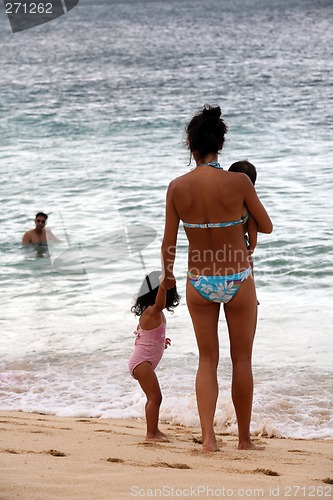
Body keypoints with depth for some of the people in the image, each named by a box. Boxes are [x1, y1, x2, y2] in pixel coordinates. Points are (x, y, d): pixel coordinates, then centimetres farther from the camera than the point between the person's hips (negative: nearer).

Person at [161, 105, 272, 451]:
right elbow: (266, 227, -2)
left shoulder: (177, 187, -8)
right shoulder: (239, 182, -15)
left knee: (207, 360, 14)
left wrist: (167, 275, 17)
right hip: (238, 281, -2)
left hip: (199, 283, 2)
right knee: (242, 361, 13)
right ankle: (244, 438, 22)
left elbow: (168, 243, -1)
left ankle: (208, 436, 2)